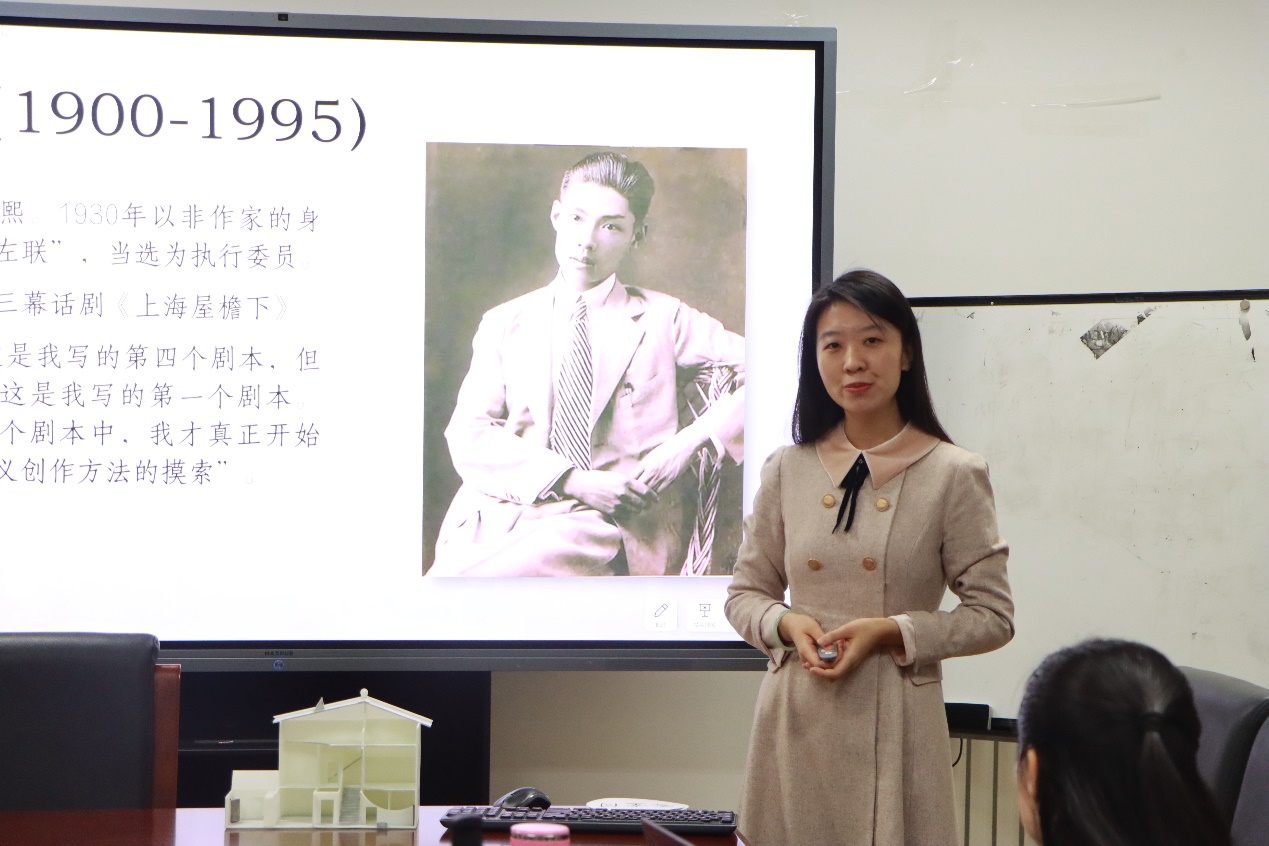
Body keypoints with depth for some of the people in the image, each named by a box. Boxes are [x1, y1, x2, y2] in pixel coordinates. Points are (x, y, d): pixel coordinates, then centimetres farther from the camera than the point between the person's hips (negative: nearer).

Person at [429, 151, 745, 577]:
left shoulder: (664, 320, 15)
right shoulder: (503, 324, 19)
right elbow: (469, 435, 6)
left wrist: (690, 441, -6)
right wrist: (572, 481, -10)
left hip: (608, 526, -3)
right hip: (503, 516, 3)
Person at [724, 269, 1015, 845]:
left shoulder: (952, 476, -3)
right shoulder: (787, 470, 7)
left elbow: (993, 617, -2)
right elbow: (745, 593, 14)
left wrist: (893, 633, -14)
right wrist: (787, 624, -7)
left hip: (894, 724, -3)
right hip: (795, 725, 3)